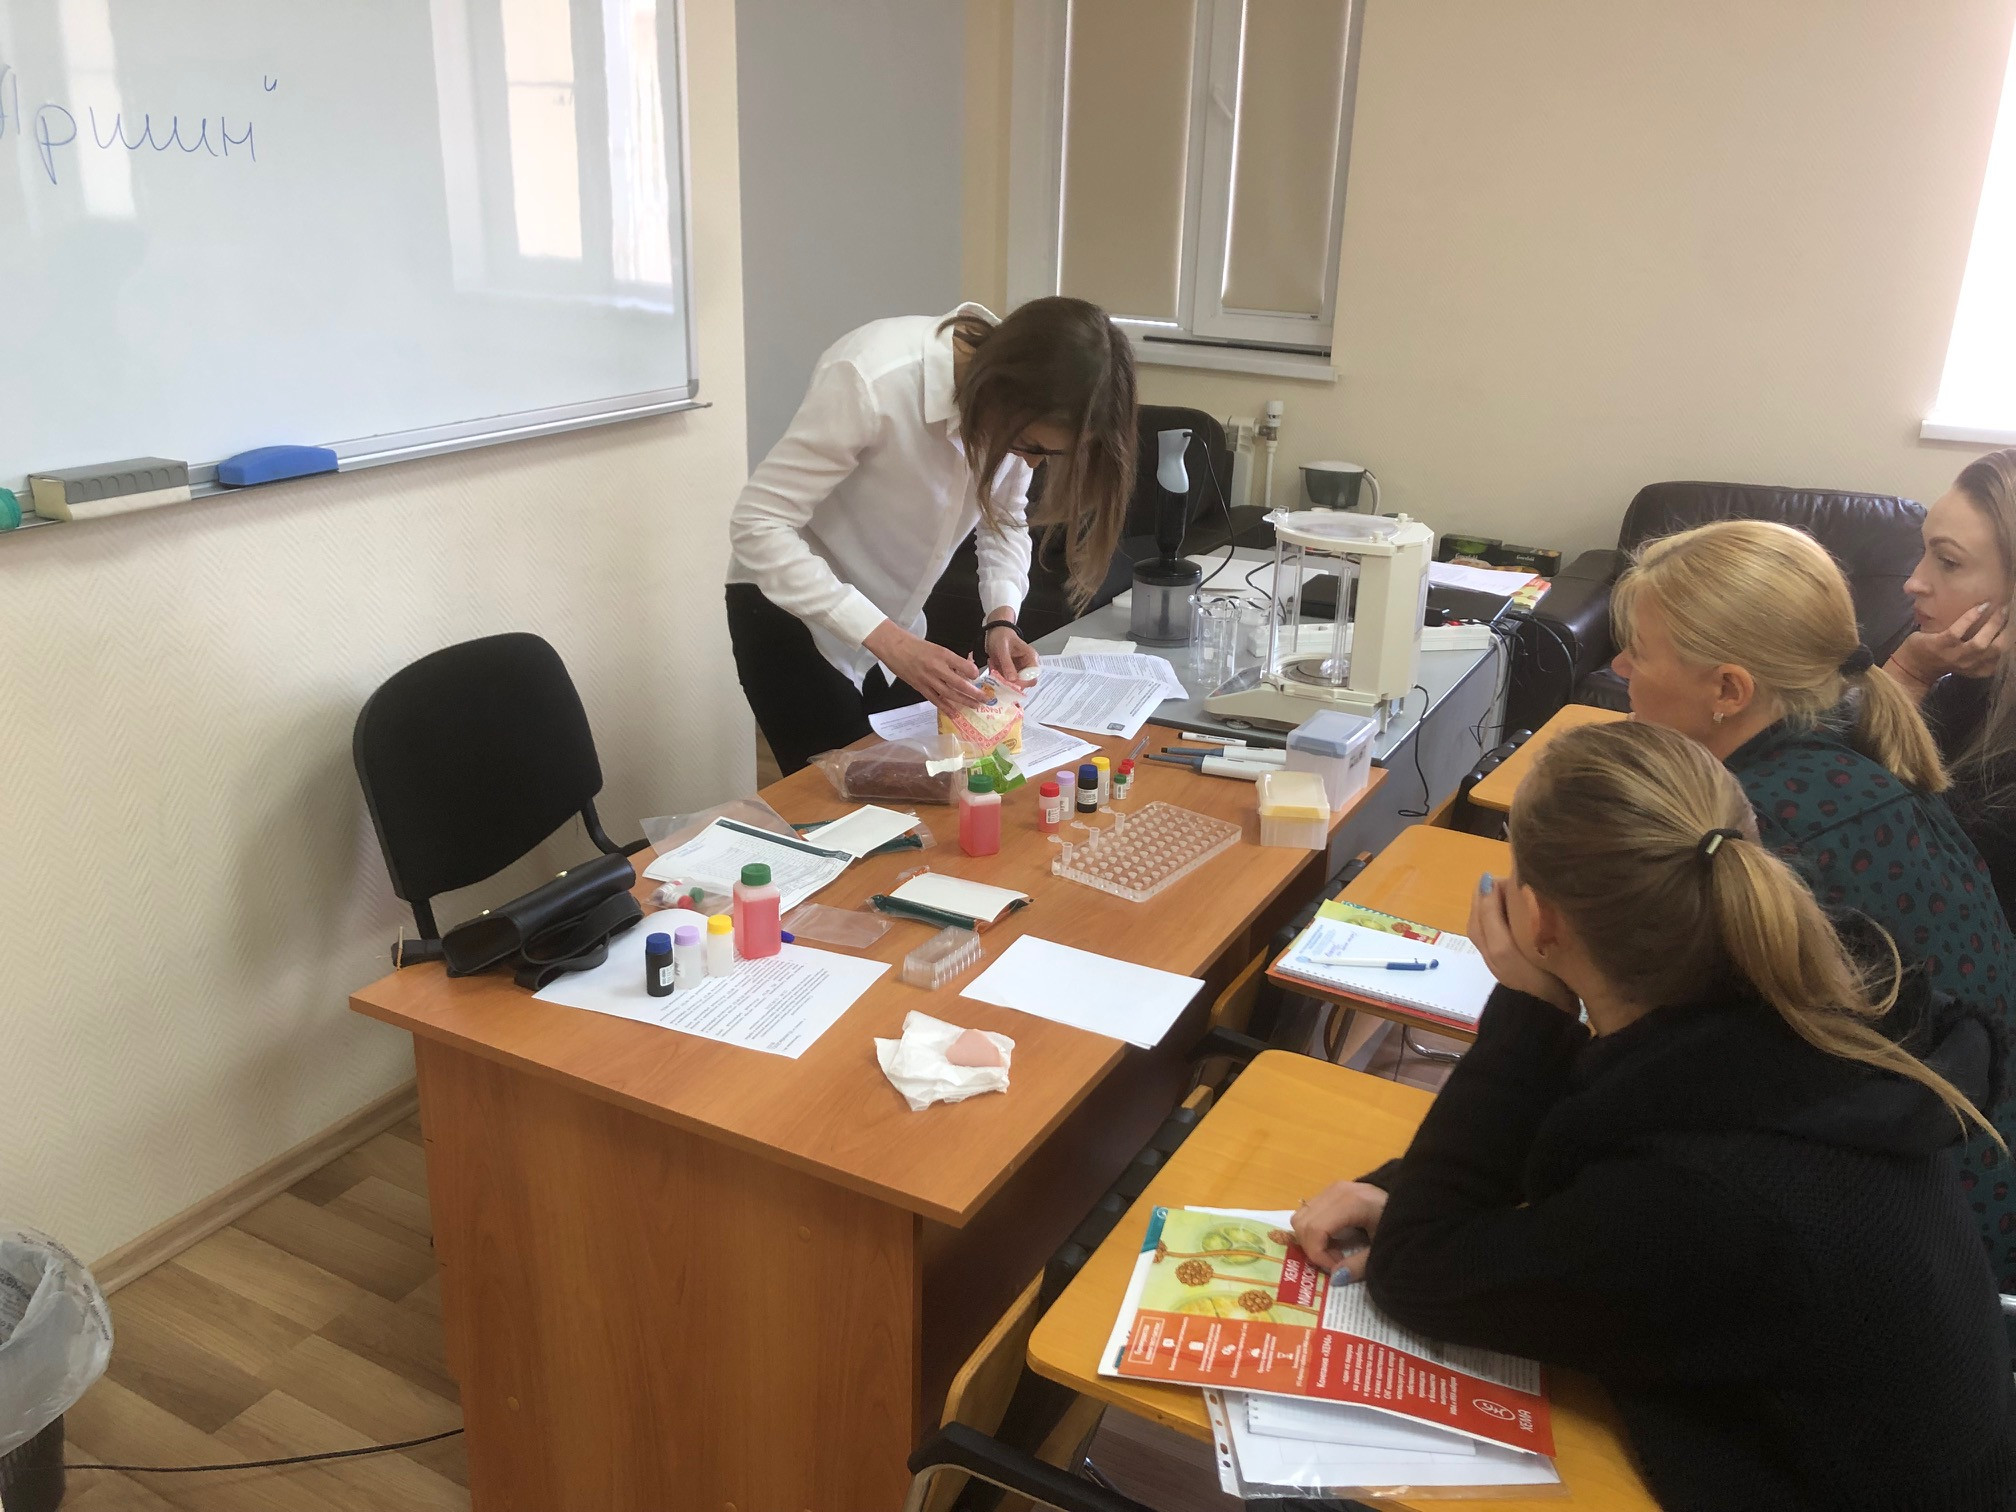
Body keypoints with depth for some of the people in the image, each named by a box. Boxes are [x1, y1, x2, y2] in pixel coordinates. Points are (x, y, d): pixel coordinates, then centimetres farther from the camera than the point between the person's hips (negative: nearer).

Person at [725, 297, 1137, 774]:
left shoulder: (1016, 407, -15)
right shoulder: (873, 380, -33)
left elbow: (1005, 519, 1)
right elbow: (758, 524, -30)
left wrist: (1002, 618, -18)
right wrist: (889, 642, -37)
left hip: (895, 619, 6)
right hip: (792, 605, -5)